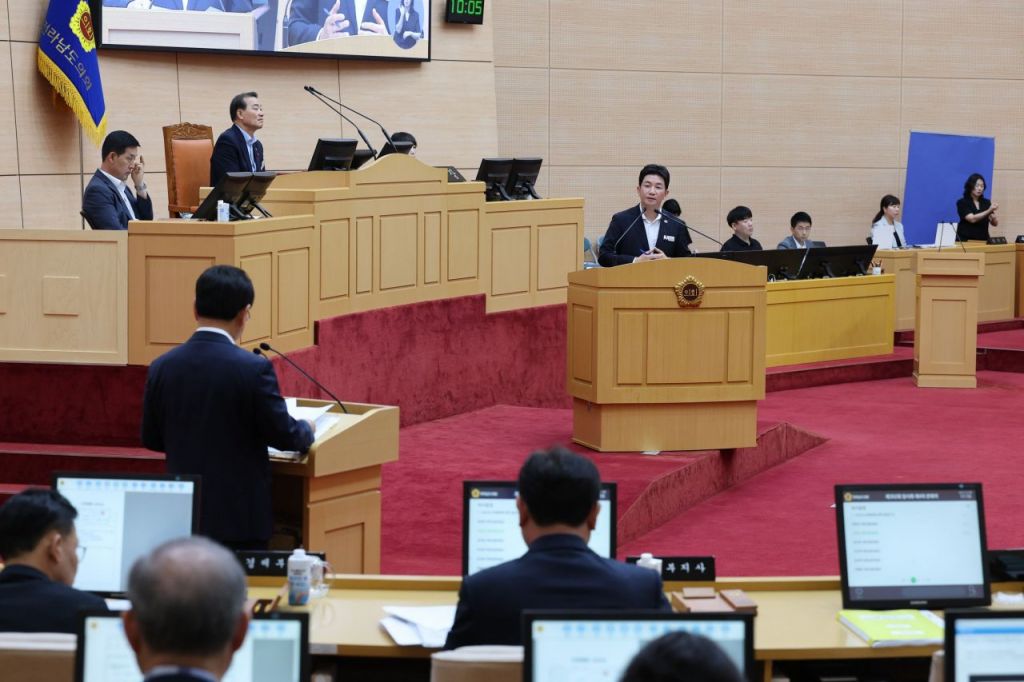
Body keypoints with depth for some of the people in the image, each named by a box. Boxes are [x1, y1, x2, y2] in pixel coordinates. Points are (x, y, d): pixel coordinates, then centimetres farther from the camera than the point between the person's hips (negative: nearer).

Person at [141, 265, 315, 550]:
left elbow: (151, 439, 9)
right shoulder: (254, 369, -15)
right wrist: (307, 430, 15)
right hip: (241, 518, -4)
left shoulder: (162, 367, -1)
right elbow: (283, 435, -7)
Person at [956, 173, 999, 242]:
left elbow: (995, 224, 5)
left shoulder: (986, 203, 10)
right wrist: (989, 211, -23)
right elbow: (972, 219, -15)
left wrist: (992, 214, -16)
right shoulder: (962, 203, -2)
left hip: (983, 240, 3)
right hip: (966, 240, -3)